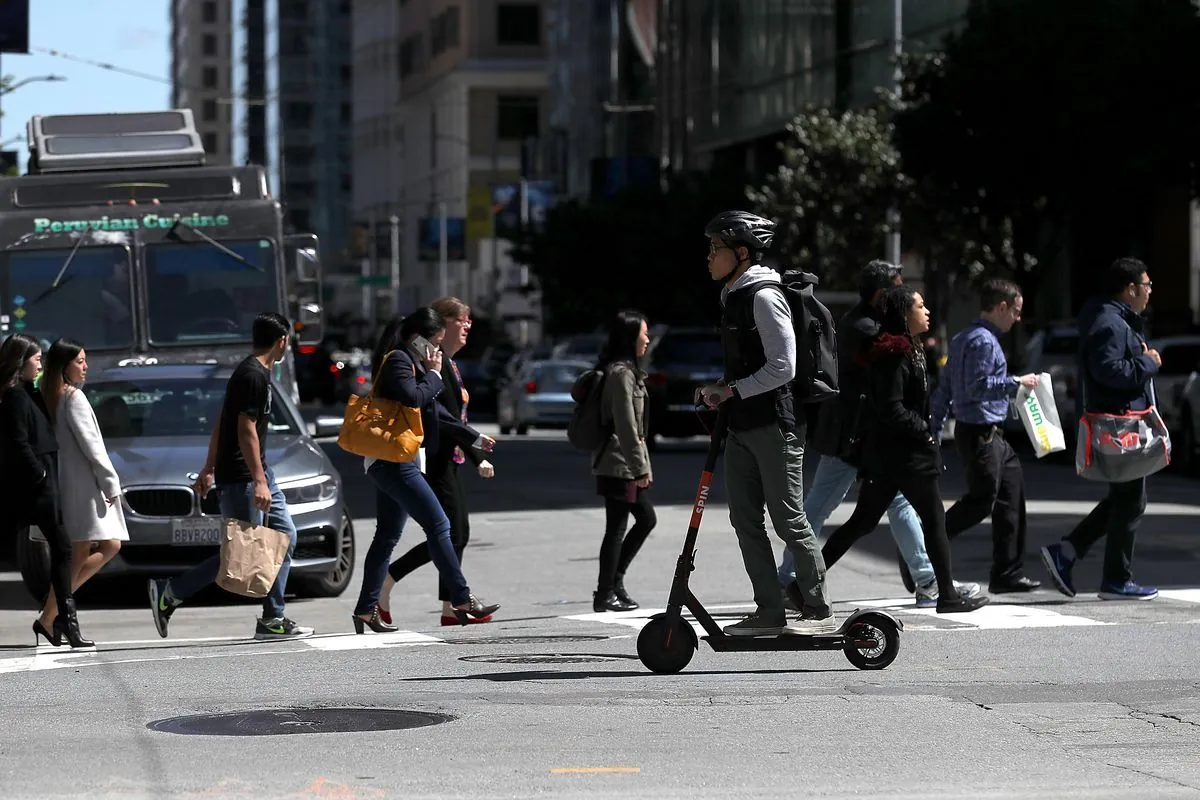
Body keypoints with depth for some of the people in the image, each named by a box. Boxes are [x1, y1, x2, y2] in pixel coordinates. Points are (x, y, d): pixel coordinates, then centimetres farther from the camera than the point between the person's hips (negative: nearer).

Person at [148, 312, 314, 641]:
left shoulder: (250, 372, 16)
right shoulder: (254, 376, -15)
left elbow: (221, 424, 20)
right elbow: (246, 430, -21)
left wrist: (209, 469, 22)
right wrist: (258, 481, -24)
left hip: (258, 474, 11)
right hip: (241, 477, -11)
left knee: (285, 536, 7)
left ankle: (273, 620, 8)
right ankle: (168, 592, -4)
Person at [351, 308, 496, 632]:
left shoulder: (409, 361, 20)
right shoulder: (398, 360, -10)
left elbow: (433, 411, 27)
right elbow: (414, 397, -25)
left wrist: (473, 437, 29)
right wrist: (433, 374, -9)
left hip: (391, 462, 11)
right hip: (393, 461, -11)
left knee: (387, 537, 11)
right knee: (438, 524, -12)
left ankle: (367, 610, 14)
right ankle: (461, 600, -13)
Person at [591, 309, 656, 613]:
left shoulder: (627, 370, 17)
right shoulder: (621, 372, -16)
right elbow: (626, 425, -20)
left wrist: (642, 465, 20)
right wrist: (640, 467, -18)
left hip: (624, 464, 10)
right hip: (619, 464, -10)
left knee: (646, 518, 14)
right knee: (616, 528, -4)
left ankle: (614, 579, 18)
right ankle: (605, 594, 1)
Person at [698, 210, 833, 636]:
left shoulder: (764, 296, -13)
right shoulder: (733, 296, 17)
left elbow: (782, 367, -19)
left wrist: (729, 391, -15)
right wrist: (720, 388, 9)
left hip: (774, 424, -10)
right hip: (741, 426, 10)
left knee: (789, 520, -6)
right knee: (745, 520, 8)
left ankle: (819, 612, 0)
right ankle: (769, 612, 12)